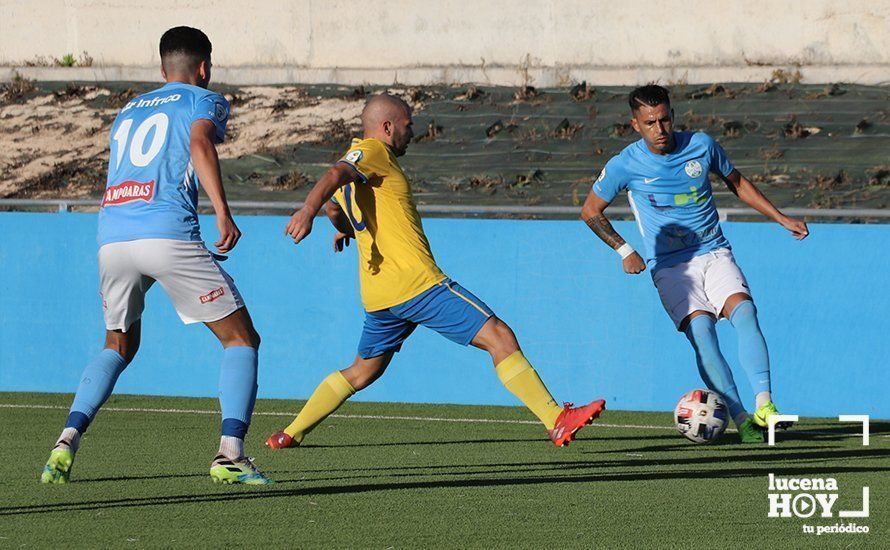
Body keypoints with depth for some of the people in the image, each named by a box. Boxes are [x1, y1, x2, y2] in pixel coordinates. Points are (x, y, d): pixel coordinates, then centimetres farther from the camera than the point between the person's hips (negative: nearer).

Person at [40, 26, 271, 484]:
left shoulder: (127, 112, 30)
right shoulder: (204, 101, 11)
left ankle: (67, 442, 3)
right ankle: (230, 454, -12)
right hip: (169, 235, -6)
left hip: (111, 236, 6)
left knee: (119, 346, 25)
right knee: (241, 339, 5)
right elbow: (200, 143, -10)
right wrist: (222, 212, -22)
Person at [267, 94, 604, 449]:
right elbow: (336, 175, -27)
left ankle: (290, 434, 20)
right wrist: (307, 212, -44)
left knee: (361, 372, 22)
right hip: (417, 282, -10)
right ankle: (557, 421, -17)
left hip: (378, 295, 10)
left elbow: (333, 207, 41)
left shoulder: (360, 158, 22)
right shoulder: (373, 153, -6)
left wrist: (345, 230, 63)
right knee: (499, 337, -11)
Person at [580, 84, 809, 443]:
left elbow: (737, 183, 19)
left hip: (714, 255, 2)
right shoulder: (626, 165, -5)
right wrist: (624, 251, 1)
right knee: (700, 327, -27)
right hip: (670, 267, -2)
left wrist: (781, 219, 17)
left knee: (743, 309, -26)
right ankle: (740, 418, -29)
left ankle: (763, 404, -35)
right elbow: (591, 211, 9)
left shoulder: (701, 145, 1)